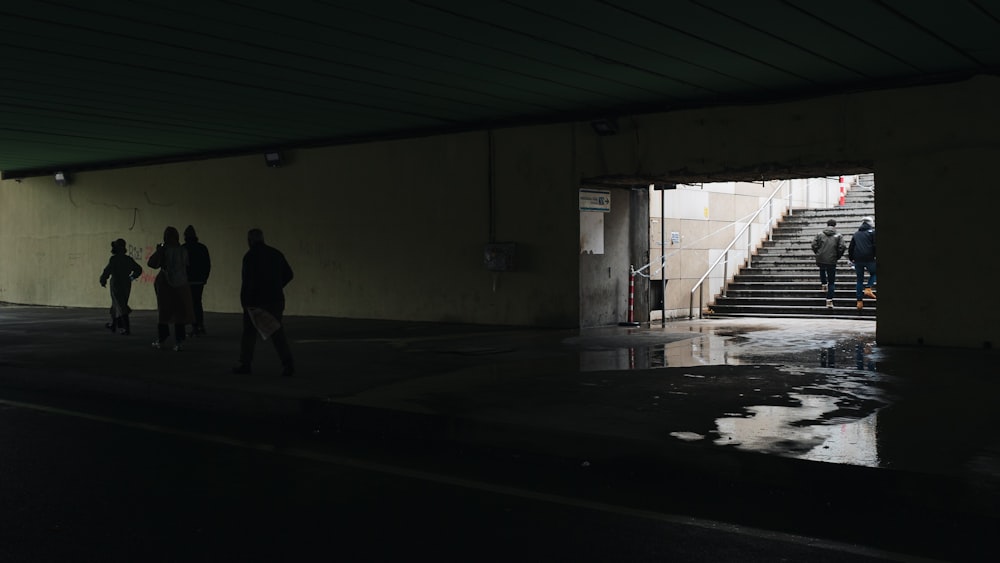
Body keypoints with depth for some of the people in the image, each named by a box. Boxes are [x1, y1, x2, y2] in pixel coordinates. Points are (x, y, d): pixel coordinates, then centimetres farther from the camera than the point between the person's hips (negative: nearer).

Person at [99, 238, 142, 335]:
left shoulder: (114, 259, -14)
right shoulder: (128, 259, 5)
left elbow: (107, 271, -18)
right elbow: (139, 269, 10)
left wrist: (103, 281, -2)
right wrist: (131, 277, 20)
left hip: (117, 286, -7)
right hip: (126, 286, 7)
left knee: (122, 308, -7)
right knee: (116, 305, 21)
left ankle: (127, 328, -16)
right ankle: (113, 325, 34)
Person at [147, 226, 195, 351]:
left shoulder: (163, 250, -9)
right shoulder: (183, 251, 0)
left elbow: (151, 263, -7)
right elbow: (187, 267, 5)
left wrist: (157, 251, 4)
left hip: (165, 284, -2)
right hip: (181, 285, 2)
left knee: (163, 311, 11)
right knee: (180, 312, 3)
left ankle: (161, 340, 19)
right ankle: (179, 342, -3)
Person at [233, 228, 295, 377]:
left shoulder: (250, 256, -9)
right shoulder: (276, 253, 8)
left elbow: (247, 281, -16)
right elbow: (288, 274, 12)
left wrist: (244, 301, -10)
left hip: (256, 301, -4)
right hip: (276, 299, 5)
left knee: (249, 332, 9)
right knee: (277, 332, 5)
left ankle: (245, 364, 16)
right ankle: (287, 362, -8)